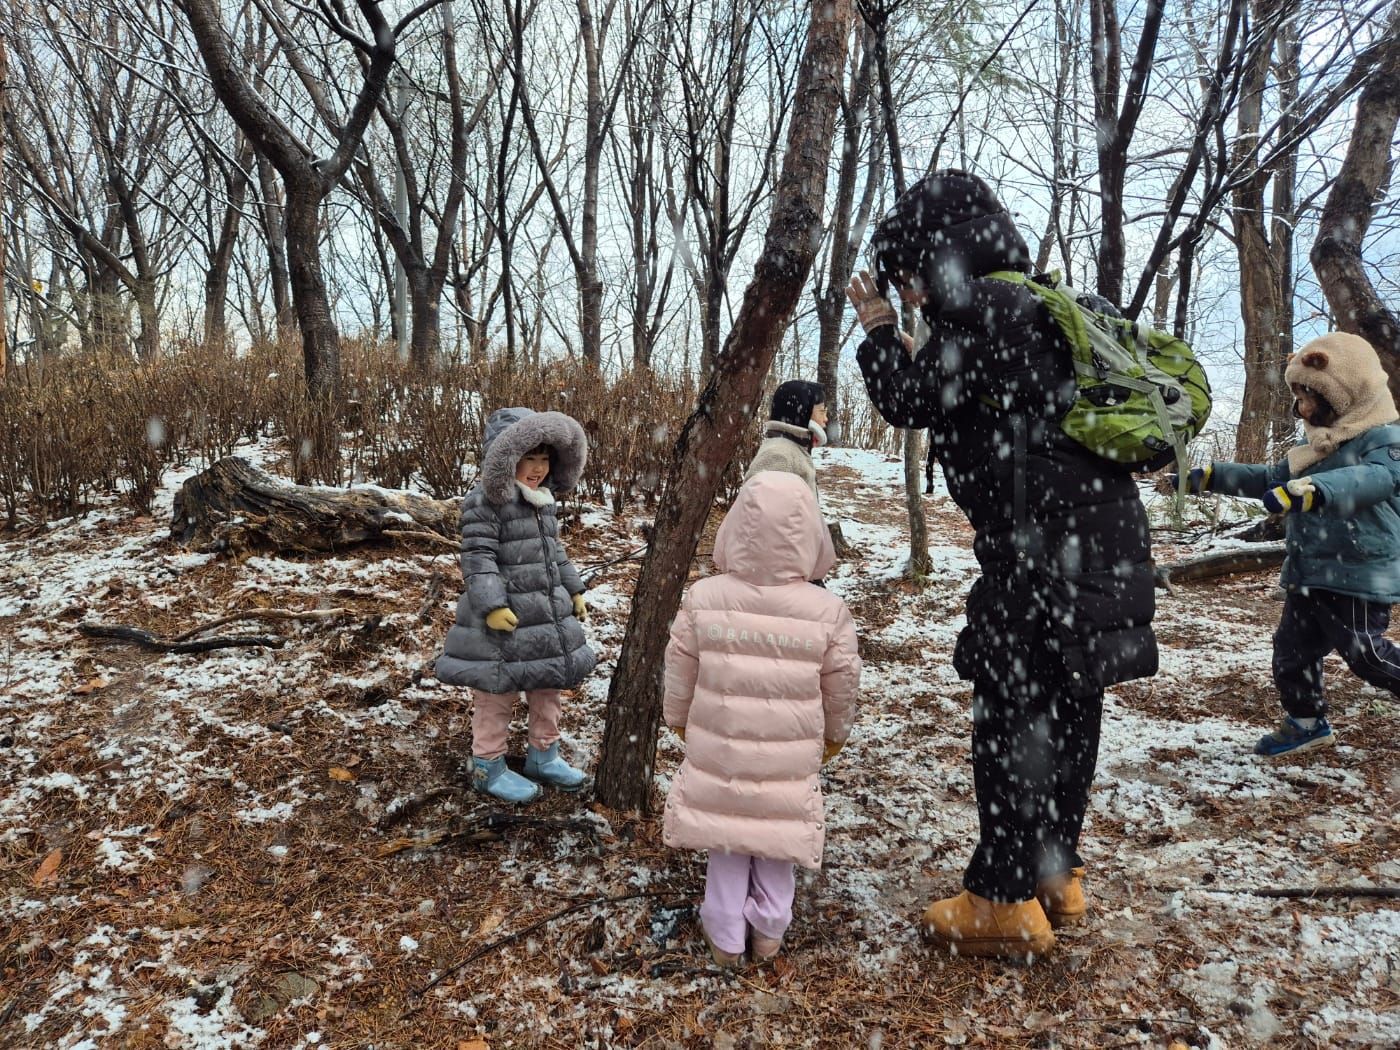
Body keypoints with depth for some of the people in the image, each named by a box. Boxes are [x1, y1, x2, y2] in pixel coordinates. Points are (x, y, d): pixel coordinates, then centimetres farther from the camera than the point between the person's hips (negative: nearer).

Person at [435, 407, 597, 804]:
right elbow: (479, 558, -20)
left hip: (549, 614, 9)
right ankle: (488, 766, 22)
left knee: (548, 686, 18)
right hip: (505, 618, -8)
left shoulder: (543, 502, 11)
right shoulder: (485, 501, -16)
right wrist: (492, 605, -28)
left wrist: (574, 591, 19)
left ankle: (544, 756, 36)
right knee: (496, 694, 6)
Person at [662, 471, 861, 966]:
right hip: (789, 755, 0)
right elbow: (842, 683, -2)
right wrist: (835, 732, 17)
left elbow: (680, 668, -3)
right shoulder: (827, 611, -14)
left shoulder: (703, 598, -14)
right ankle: (768, 929, 30)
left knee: (726, 836, 18)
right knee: (776, 831, 21)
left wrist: (679, 717, 16)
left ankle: (726, 934, 28)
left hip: (718, 746, 0)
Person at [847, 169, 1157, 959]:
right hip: (1106, 539, 10)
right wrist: (901, 339, 15)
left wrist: (879, 329, 9)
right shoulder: (1040, 309, 21)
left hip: (1047, 551, -10)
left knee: (1013, 717, -2)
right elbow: (958, 403, 21)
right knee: (1068, 711, 16)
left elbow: (910, 399, -6)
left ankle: (1007, 903, 8)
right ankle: (1056, 873, 31)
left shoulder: (984, 307, -9)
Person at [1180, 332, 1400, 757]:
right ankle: (1306, 721, 29)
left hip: (1358, 574, -8)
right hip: (1308, 573, 9)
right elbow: (1272, 479, 22)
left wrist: (1314, 490, -54)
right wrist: (1211, 476, 12)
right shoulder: (1318, 443, 14)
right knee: (1292, 649, 12)